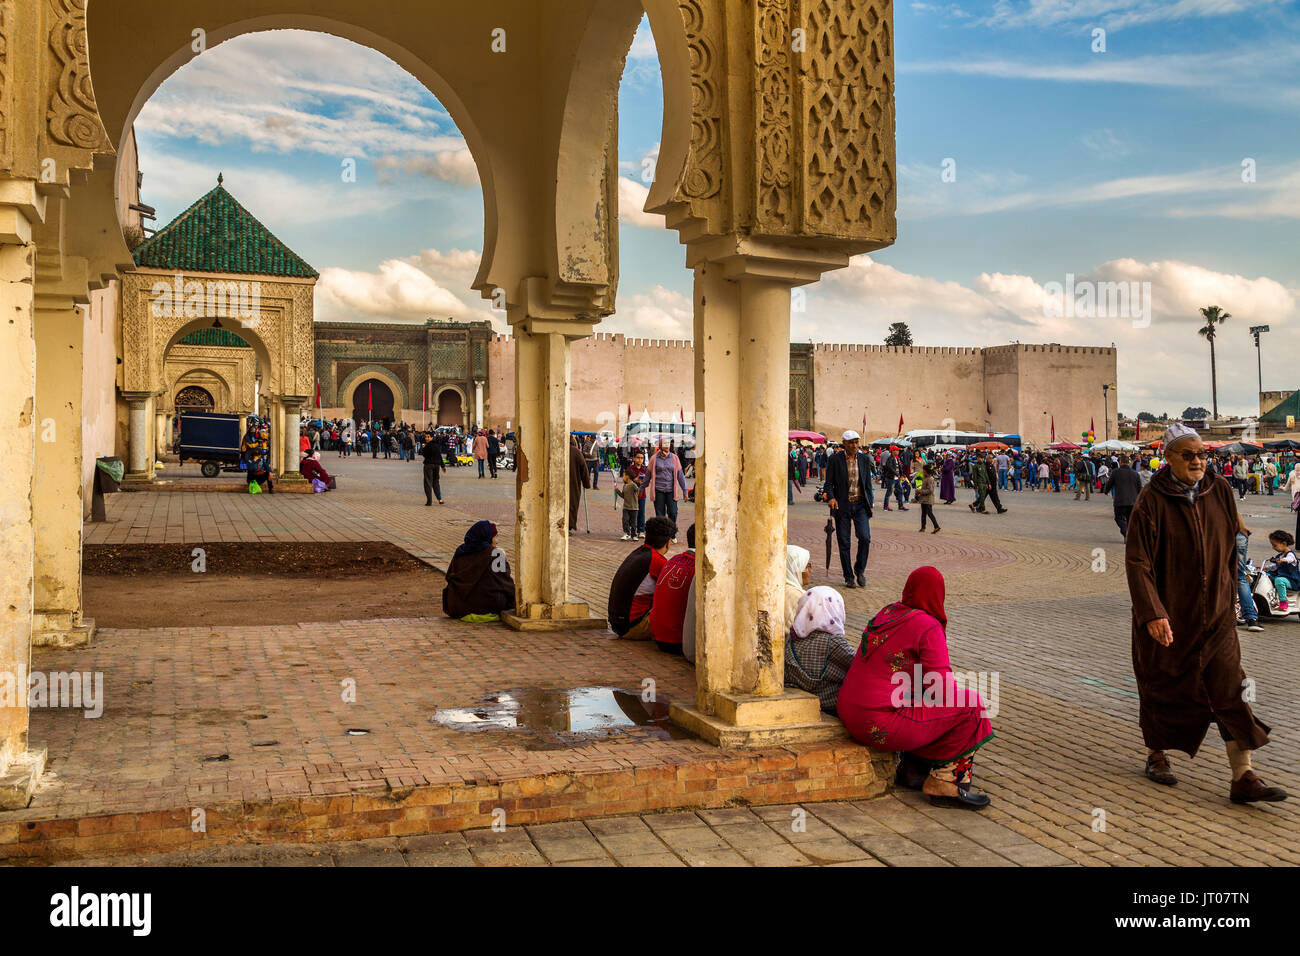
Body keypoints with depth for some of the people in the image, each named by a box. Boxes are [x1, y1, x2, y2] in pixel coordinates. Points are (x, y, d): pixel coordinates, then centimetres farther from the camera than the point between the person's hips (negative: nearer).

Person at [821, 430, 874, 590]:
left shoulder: (864, 459, 6)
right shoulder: (835, 459, -3)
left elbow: (868, 484, 12)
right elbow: (828, 483, -2)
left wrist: (870, 505, 10)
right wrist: (830, 497, -20)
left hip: (860, 505, 2)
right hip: (842, 506, -2)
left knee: (865, 537, -13)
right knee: (844, 543, 2)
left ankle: (860, 569, 10)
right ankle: (849, 577, 14)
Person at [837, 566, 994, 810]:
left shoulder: (887, 613, 12)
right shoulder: (929, 628, -12)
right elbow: (943, 690, -13)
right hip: (882, 725, -9)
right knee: (971, 706, 0)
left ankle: (910, 768, 23)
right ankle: (945, 784, 5)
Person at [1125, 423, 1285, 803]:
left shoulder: (1220, 491, 1)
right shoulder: (1152, 500, -13)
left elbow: (1230, 548, 14)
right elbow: (1137, 562, -16)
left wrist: (1228, 594, 18)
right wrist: (1153, 613, -24)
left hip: (1215, 613, 4)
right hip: (1167, 616, -3)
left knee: (1231, 690, -1)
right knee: (1163, 686, 11)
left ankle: (1243, 777, 2)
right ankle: (1156, 755, 32)